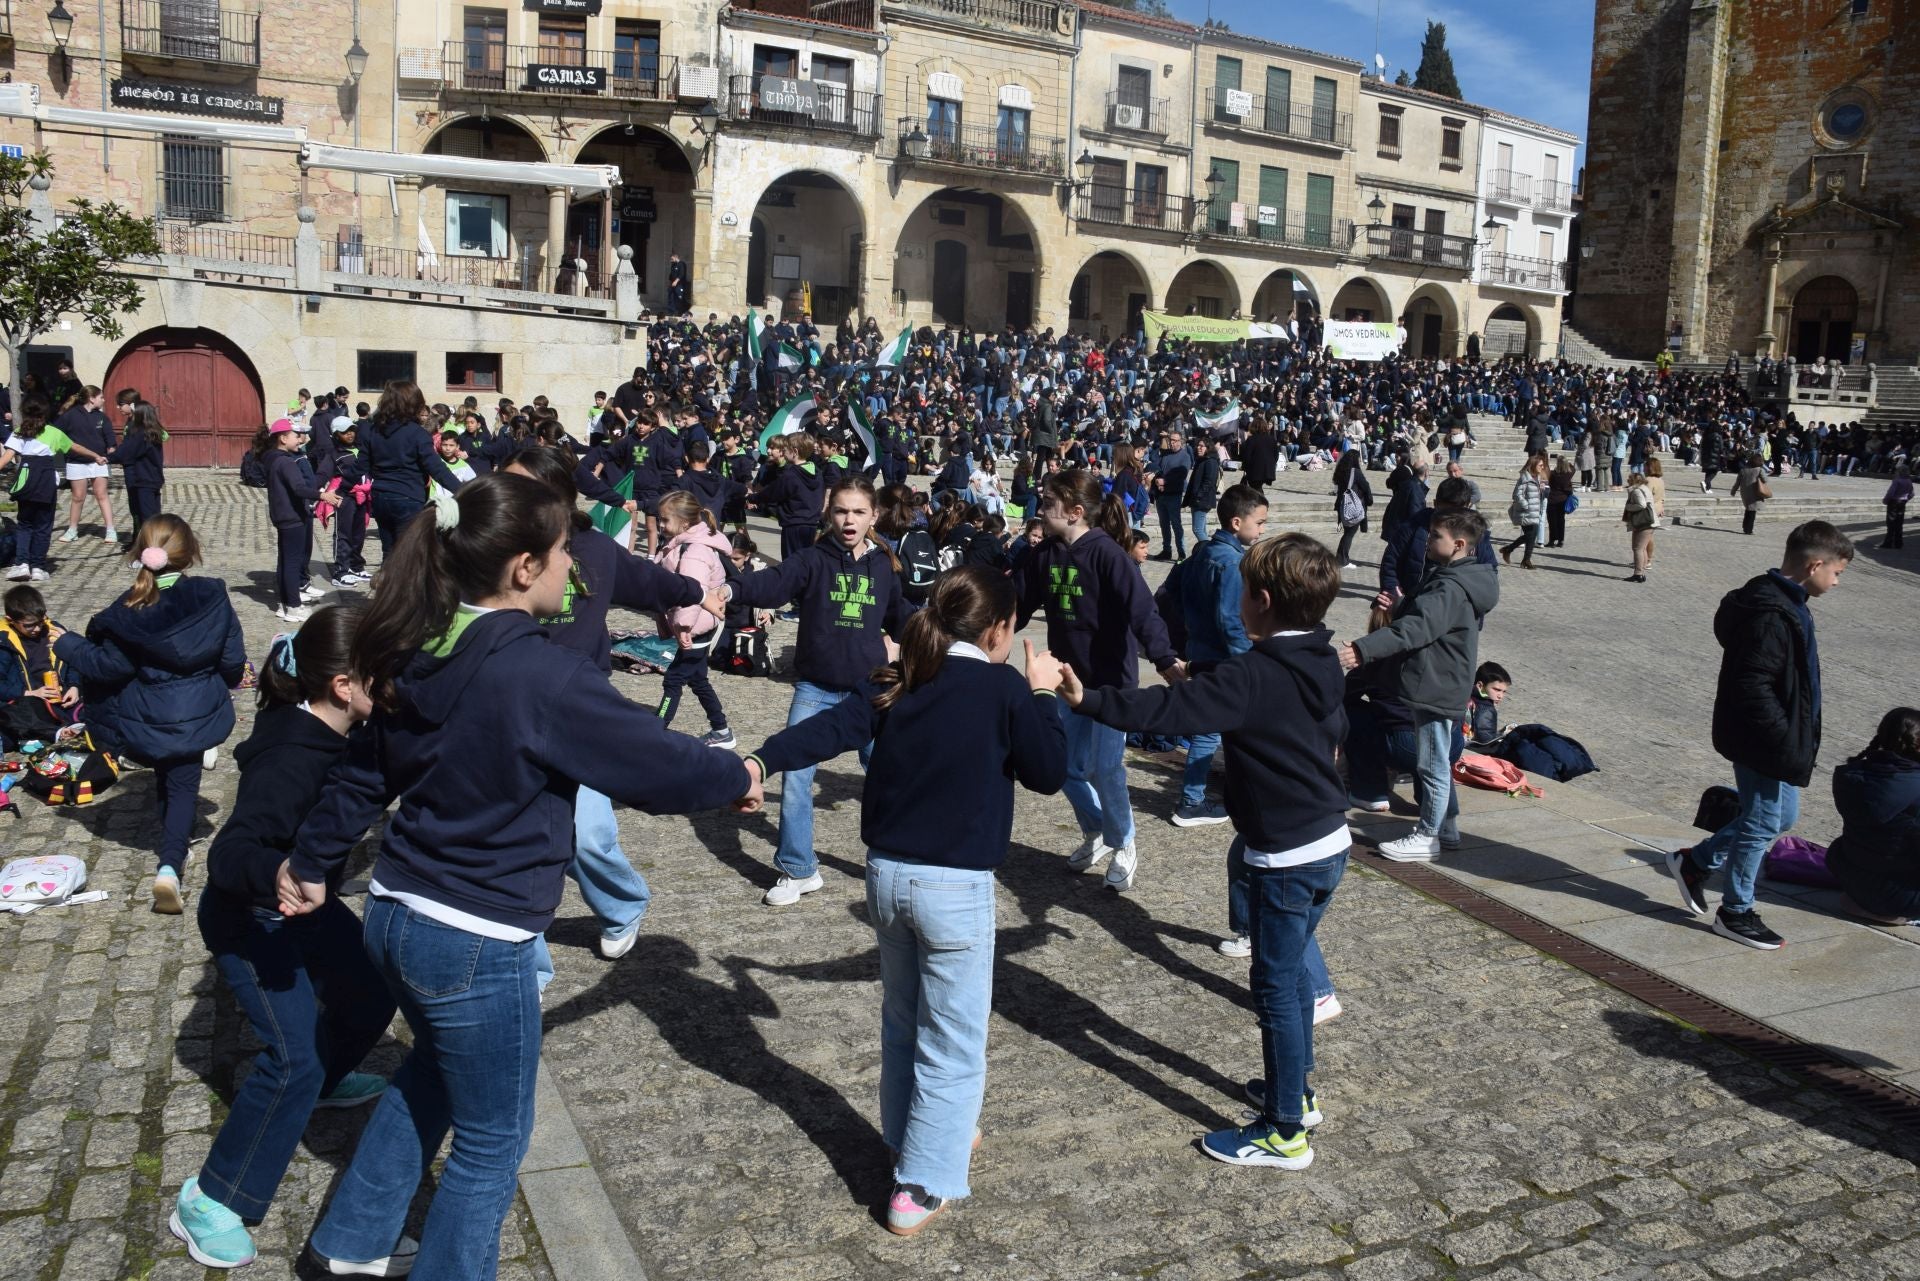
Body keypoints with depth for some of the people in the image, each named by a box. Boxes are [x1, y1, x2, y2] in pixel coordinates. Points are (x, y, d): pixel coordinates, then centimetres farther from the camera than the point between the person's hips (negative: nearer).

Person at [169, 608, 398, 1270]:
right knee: (294, 1060, -14)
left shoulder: (332, 731, -10)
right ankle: (208, 1203, 1)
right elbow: (228, 858, -43)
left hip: (302, 903, 9)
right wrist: (287, 877, -60)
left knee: (372, 992, 19)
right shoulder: (290, 761, -35)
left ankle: (321, 1078, 47)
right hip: (249, 922, -9)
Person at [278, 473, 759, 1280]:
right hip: (474, 942, -9)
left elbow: (362, 774, 12)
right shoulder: (543, 675, -23)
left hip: (396, 914, 9)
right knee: (492, 1137, 13)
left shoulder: (424, 655, 1)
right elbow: (657, 766, -15)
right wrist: (734, 777, 3)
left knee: (434, 1069, 33)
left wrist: (311, 865, 24)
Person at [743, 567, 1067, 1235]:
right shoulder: (1005, 687, -10)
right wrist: (1043, 695, 7)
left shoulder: (899, 682, 5)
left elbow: (830, 728, -8)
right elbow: (1048, 775, -2)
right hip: (955, 886, -6)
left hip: (886, 874, 6)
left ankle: (910, 1141, 42)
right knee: (952, 1042, 8)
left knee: (901, 1022, 24)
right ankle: (921, 1186, 12)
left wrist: (762, 760, -17)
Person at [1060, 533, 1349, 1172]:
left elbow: (1165, 710, -31)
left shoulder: (1251, 677, -23)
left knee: (1276, 987, 2)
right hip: (1329, 843, 9)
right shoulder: (1323, 665, 4)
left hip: (1286, 858, -9)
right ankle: (1296, 1090, 37)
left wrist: (1087, 700, -29)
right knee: (1292, 970, 23)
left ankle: (1285, 1132, 13)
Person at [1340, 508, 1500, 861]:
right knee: (1437, 762, 20)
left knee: (1433, 765, 2)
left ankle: (1426, 837, 13)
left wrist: (1364, 649, -43)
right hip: (1437, 684, 10)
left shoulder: (1451, 589, -23)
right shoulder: (1449, 578, 10)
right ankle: (1443, 825, 32)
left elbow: (1415, 628, -35)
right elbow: (1417, 619, 20)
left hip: (1438, 689, -10)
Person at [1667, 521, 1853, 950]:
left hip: (1772, 740, 10)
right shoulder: (1772, 616, -25)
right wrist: (1787, 742, -25)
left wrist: (1795, 739, 17)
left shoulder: (1785, 604, 9)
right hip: (1762, 743, -10)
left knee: (1781, 815, 21)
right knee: (1763, 823, 3)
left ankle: (1694, 861, 30)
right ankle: (1736, 913, 19)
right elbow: (1752, 688, -29)